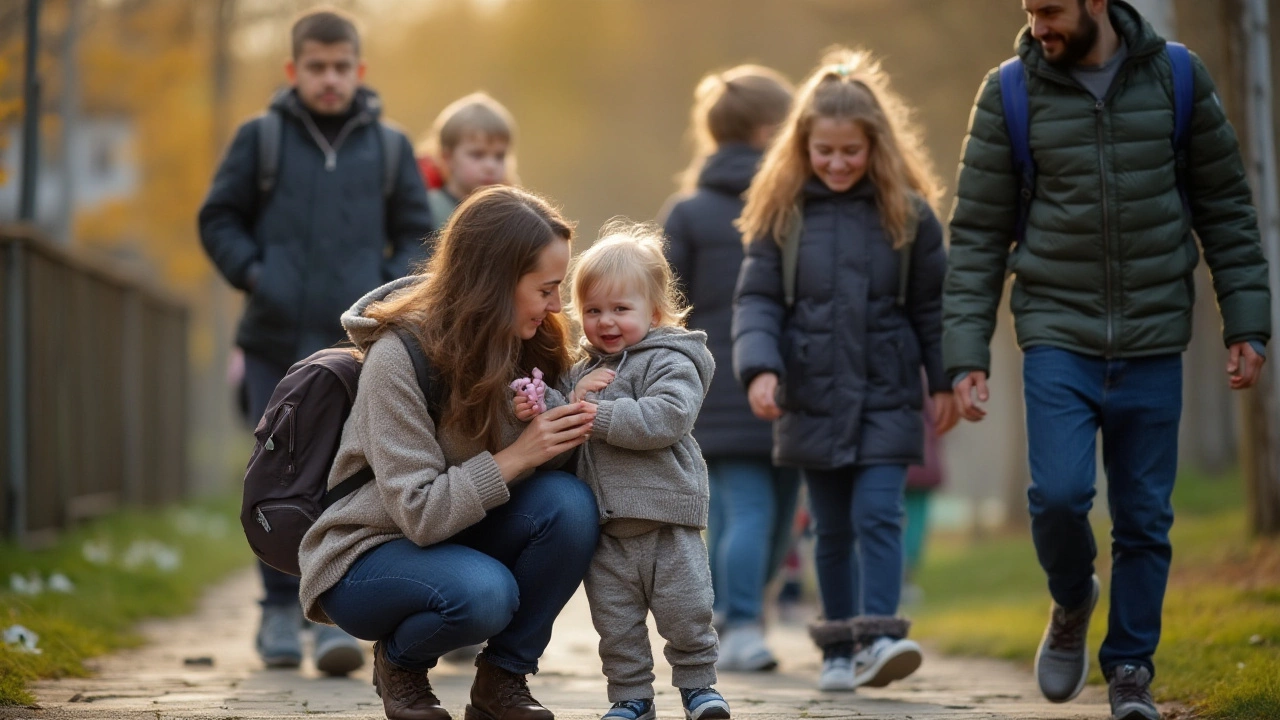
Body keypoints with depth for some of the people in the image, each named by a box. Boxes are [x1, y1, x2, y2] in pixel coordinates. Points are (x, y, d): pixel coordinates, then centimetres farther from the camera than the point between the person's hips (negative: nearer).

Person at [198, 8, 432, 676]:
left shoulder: (388, 147, 7)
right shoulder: (260, 138, 4)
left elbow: (416, 233, 14)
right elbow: (219, 219, 9)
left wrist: (393, 290, -3)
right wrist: (251, 274, -6)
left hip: (356, 347, 0)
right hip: (276, 343, 0)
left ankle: (337, 619, -6)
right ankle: (280, 612, 18)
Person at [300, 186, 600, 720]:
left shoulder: (524, 345, -3)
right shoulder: (397, 358, -23)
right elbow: (420, 513, -25)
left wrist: (567, 431, -24)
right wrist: (517, 455, -32)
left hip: (456, 537, 6)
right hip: (365, 554, -6)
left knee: (570, 504, -23)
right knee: (483, 592, -37)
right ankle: (400, 659, -1)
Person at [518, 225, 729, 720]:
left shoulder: (671, 362, -6)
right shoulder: (583, 370, 15)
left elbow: (665, 419, -22)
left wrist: (598, 414, -23)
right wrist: (572, 401, -9)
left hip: (665, 520, -5)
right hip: (605, 527, 5)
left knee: (685, 613, 2)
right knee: (615, 622, 8)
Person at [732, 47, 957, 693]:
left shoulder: (908, 213, -1)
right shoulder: (781, 213, 0)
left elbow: (933, 304, 5)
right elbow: (756, 299, -2)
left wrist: (944, 382, 3)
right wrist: (759, 367, -16)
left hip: (886, 397, -1)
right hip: (812, 398, 1)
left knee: (878, 515, -13)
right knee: (832, 530, 9)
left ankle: (877, 639, -17)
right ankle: (838, 651, 18)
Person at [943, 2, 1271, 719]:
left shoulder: (1177, 78, 0)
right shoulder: (1010, 93, -1)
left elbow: (1226, 208, 7)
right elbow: (977, 234, 2)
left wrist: (1248, 323, 2)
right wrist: (967, 356, -3)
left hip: (1153, 343, 1)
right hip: (1058, 336, -1)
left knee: (1145, 518, 3)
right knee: (1059, 494, -15)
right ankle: (1072, 603, 15)